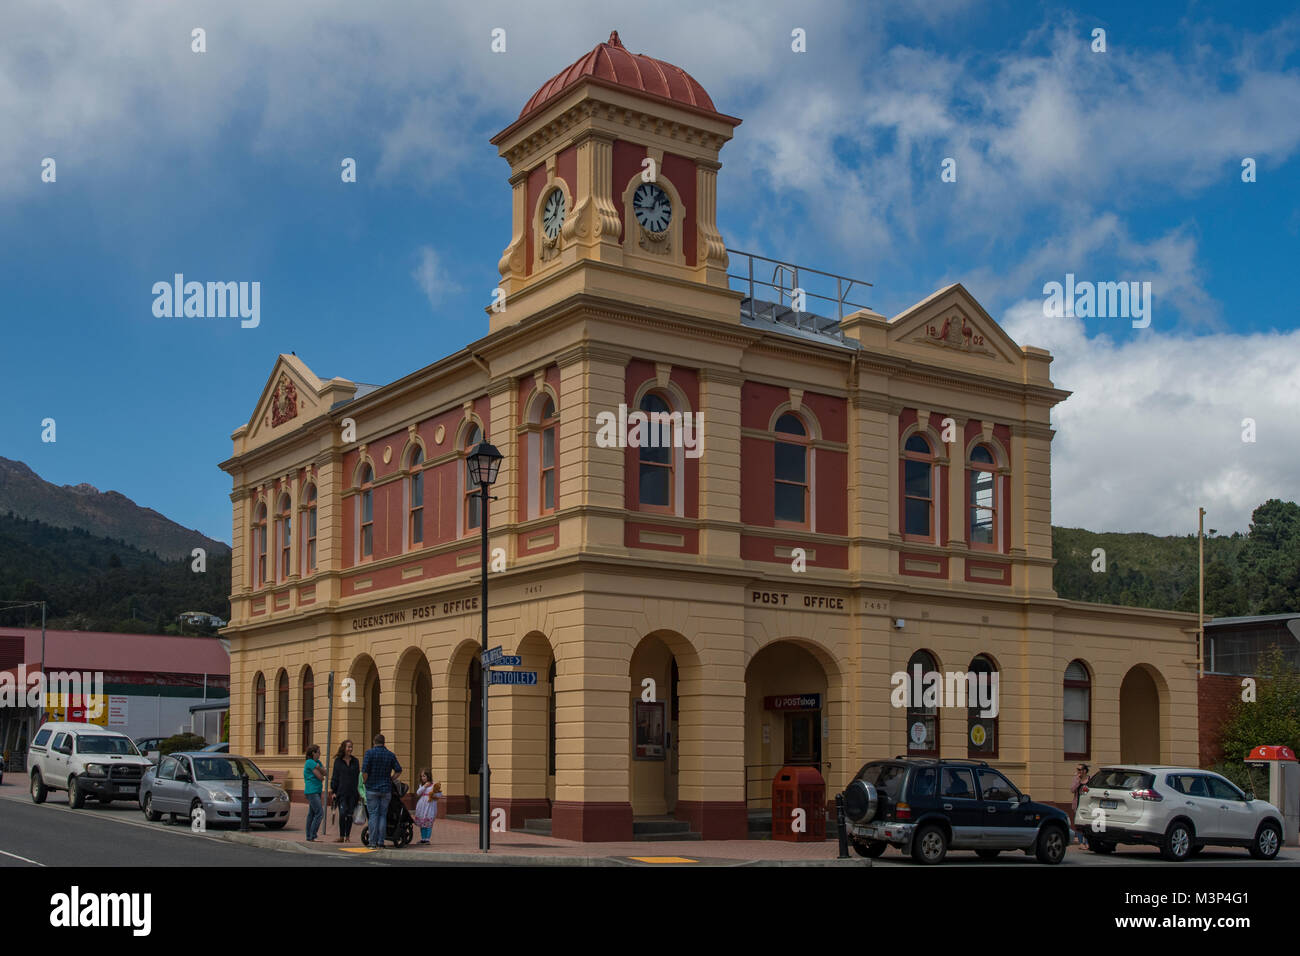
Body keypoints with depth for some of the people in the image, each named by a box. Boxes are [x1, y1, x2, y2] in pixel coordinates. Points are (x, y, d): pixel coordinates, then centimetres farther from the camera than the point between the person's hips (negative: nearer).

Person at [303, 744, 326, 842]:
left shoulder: (317, 762, 15)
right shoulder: (310, 762, -13)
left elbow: (324, 773, 4)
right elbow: (320, 777, -14)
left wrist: (319, 767, -13)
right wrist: (322, 777, 8)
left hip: (316, 792, 10)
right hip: (312, 791, -10)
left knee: (312, 814, 10)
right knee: (319, 813, -14)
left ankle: (309, 837, 13)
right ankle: (312, 837, -14)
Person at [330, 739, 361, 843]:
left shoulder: (355, 761, 9)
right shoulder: (338, 761, 4)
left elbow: (358, 777, 11)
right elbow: (335, 777, 5)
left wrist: (359, 792, 7)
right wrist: (333, 791, -1)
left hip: (353, 793, 2)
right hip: (341, 792, -2)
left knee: (350, 815, 3)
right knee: (342, 813, -12)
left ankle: (348, 837, 12)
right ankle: (341, 837, -5)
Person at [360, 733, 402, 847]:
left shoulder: (369, 753, -5)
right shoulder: (390, 754, 6)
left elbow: (364, 771, -13)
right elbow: (398, 770, 4)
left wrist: (366, 782, 1)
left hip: (372, 789, -2)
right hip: (386, 789, 2)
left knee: (373, 815, 0)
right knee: (383, 815, 7)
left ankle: (373, 842, -2)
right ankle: (381, 842, 3)